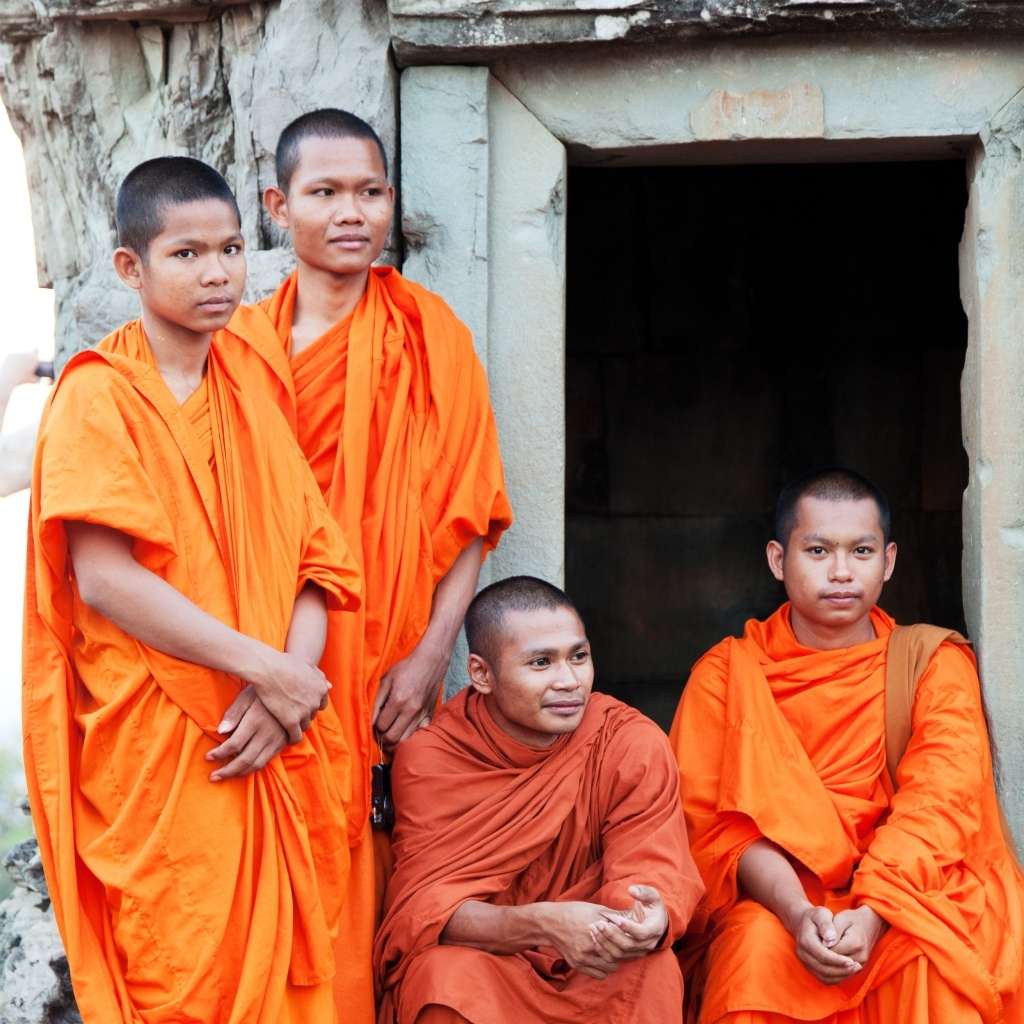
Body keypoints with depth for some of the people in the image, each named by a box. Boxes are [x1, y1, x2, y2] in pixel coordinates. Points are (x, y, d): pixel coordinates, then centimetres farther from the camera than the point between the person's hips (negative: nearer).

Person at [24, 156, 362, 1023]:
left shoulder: (256, 382, 11)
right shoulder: (99, 396, -6)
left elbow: (315, 549, 5)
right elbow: (104, 577, -16)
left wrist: (287, 685, -12)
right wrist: (268, 669, -18)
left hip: (276, 748, 5)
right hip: (160, 751, -5)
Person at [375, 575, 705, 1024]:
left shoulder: (633, 746, -12)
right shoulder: (429, 756, -12)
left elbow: (654, 877, -14)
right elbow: (425, 902, -18)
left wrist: (650, 917, -41)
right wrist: (543, 924, -37)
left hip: (591, 970, 1)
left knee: (653, 971, -30)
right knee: (448, 975, -33)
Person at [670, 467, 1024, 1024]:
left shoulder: (934, 660, 5)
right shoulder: (727, 673, 5)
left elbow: (939, 804, -7)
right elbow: (711, 819, -6)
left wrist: (873, 913, -25)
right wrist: (798, 913, -25)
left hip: (908, 890, 0)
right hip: (773, 901, 0)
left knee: (928, 956, -32)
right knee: (761, 946, -32)